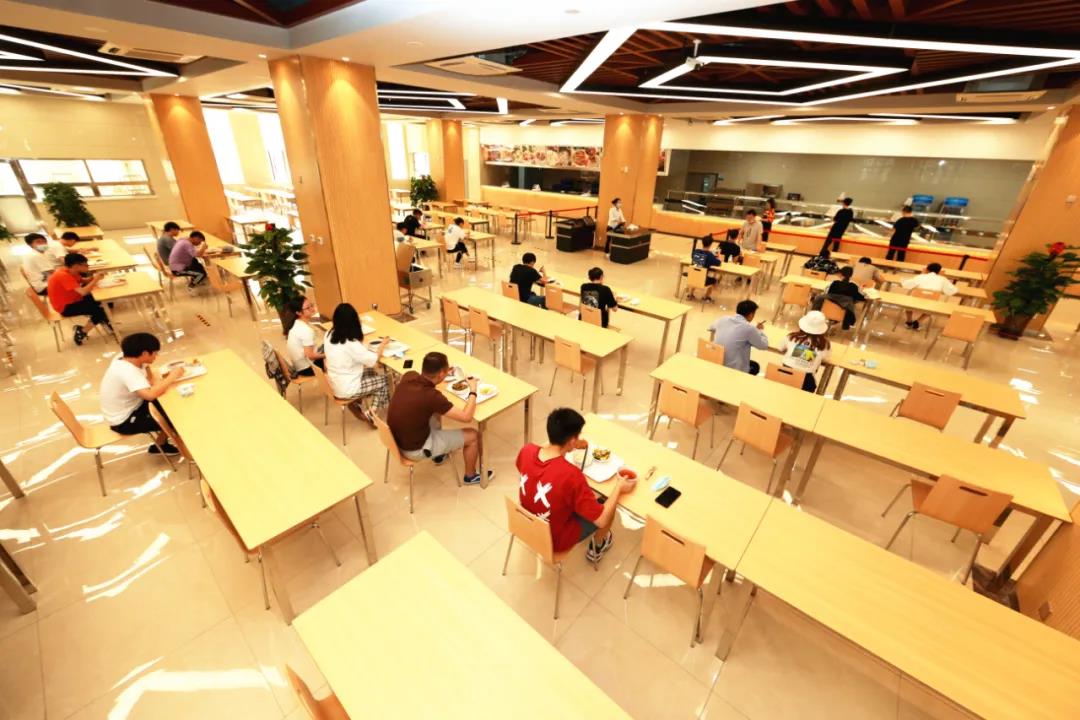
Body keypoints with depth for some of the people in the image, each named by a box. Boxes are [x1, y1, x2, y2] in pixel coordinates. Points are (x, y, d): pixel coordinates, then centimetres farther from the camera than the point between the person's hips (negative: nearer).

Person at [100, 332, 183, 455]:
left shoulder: (124, 358, -8)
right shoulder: (127, 371, -34)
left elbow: (150, 381, 4)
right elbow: (150, 395, -46)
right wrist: (172, 377, -34)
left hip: (129, 407, 8)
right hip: (123, 421, -8)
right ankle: (160, 446, 20)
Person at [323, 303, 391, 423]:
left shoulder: (329, 335, -5)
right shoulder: (352, 344, -27)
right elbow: (373, 360, -16)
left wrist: (363, 347, 6)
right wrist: (382, 344, -1)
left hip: (334, 385, 7)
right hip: (346, 390, -7)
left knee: (370, 371, 22)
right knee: (383, 380, 11)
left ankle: (355, 403, 19)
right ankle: (372, 414, 14)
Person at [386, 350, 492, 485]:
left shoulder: (409, 376, -11)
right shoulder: (431, 396, -32)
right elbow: (466, 417, -24)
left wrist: (445, 372, 11)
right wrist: (473, 391, -11)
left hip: (397, 438, 8)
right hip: (415, 449, -8)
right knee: (473, 435, 3)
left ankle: (439, 454, 45)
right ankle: (470, 476, 28)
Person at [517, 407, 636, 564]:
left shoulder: (526, 451, -20)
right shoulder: (571, 475, -36)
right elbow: (601, 520, -24)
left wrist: (570, 446, 9)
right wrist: (619, 488, -10)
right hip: (555, 541, -5)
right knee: (607, 503, 13)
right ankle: (596, 549, 38)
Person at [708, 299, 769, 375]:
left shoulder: (722, 319, 0)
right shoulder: (749, 328, -14)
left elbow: (711, 328, 24)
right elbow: (764, 345, -1)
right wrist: (758, 330, 17)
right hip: (734, 370, -5)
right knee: (755, 366, 29)